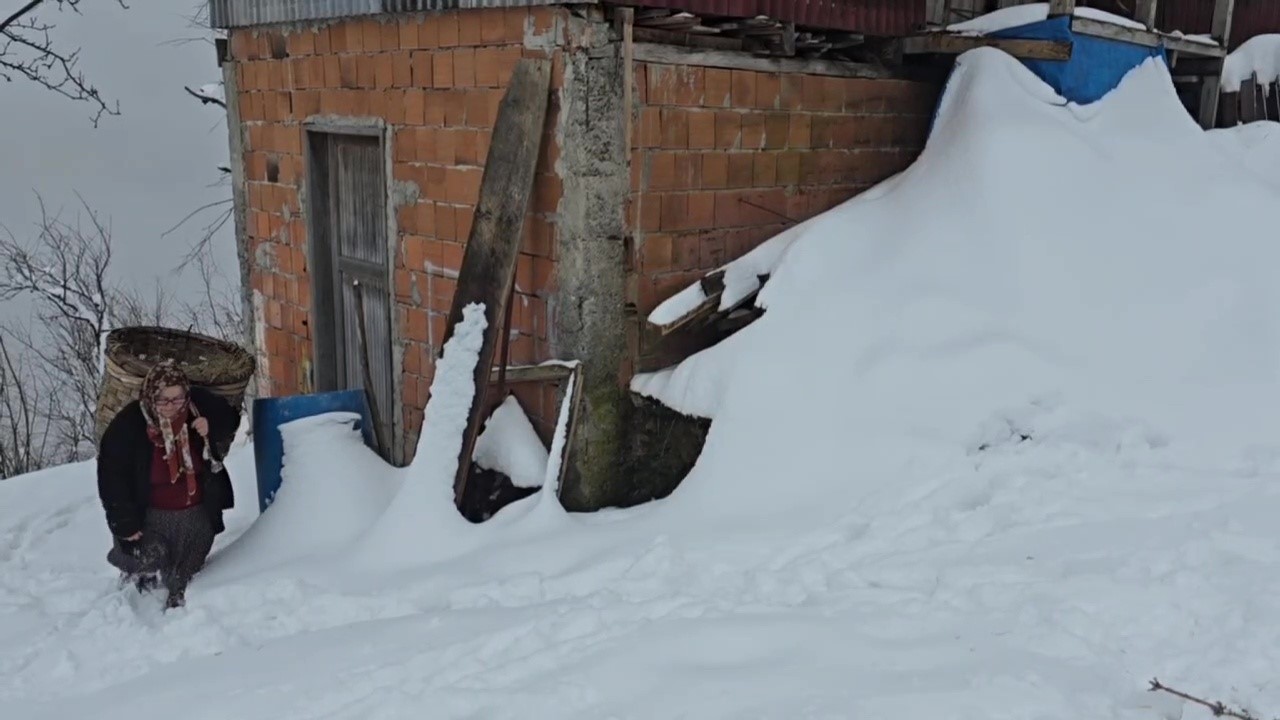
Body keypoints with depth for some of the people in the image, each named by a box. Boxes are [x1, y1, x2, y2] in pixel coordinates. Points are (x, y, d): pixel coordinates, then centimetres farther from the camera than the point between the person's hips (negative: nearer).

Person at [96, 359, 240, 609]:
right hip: (152, 517, -3)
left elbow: (230, 419, 6)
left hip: (197, 513, 3)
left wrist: (212, 428, -18)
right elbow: (111, 478, -14)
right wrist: (124, 523, -14)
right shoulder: (127, 425, -22)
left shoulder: (199, 404, -15)